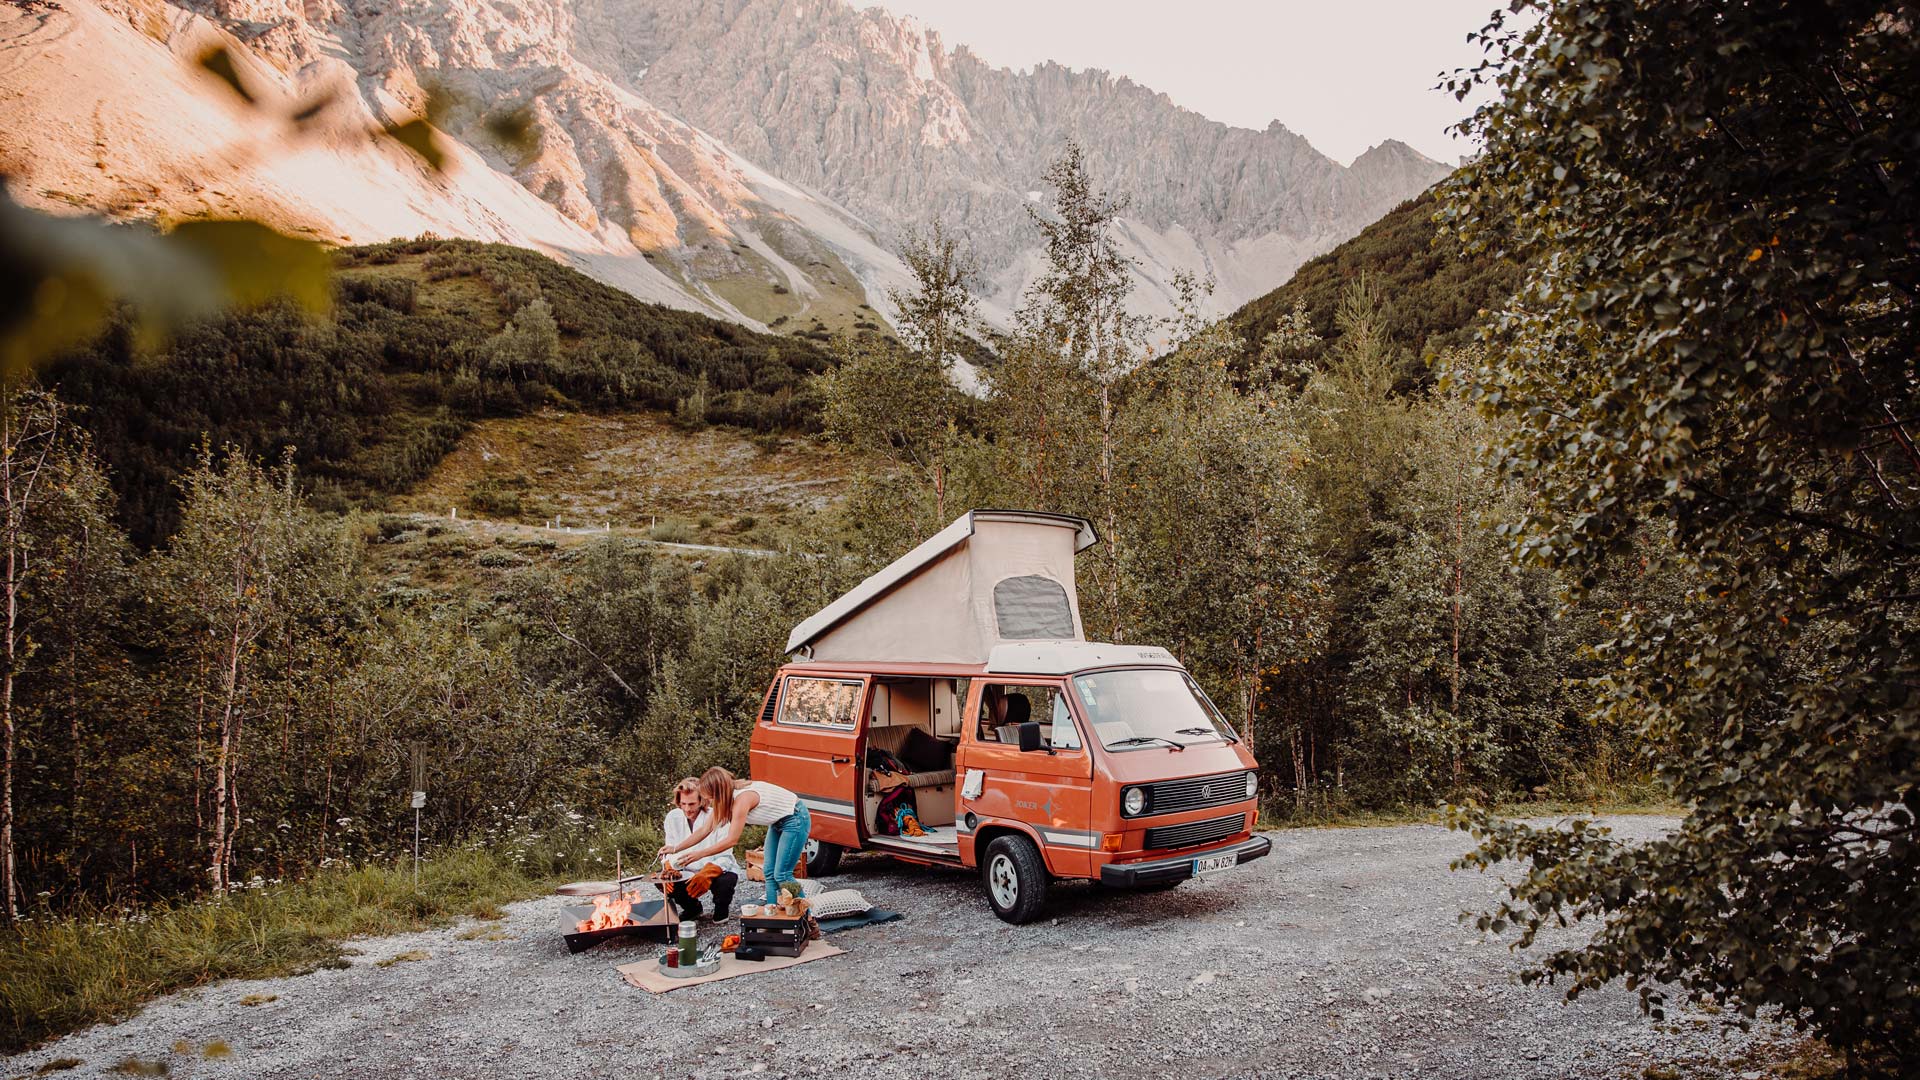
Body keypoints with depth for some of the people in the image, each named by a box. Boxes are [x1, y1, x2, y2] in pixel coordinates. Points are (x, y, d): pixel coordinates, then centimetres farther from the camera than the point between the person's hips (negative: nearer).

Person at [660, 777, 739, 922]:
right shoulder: (673, 818, -7)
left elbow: (724, 859, -23)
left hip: (720, 870, -4)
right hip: (688, 871, 4)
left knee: (725, 882, -36)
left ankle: (722, 907, 4)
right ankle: (692, 908, 11)